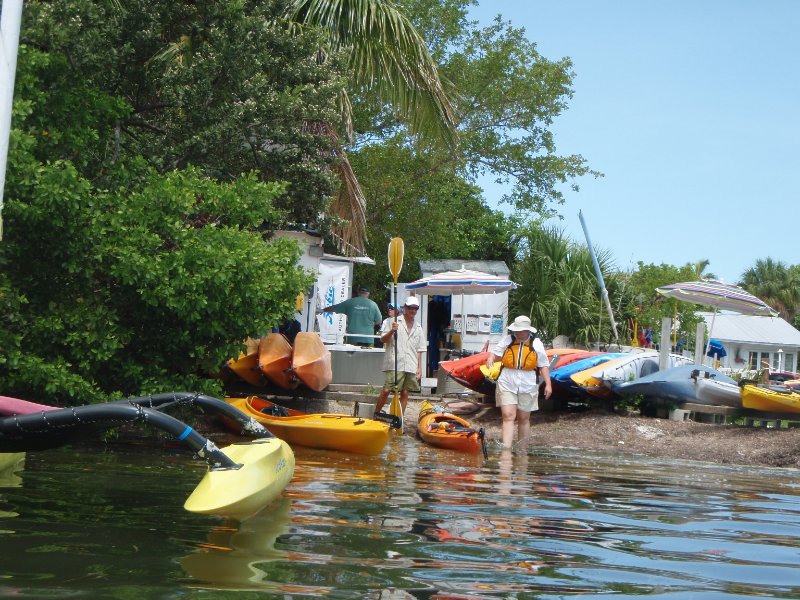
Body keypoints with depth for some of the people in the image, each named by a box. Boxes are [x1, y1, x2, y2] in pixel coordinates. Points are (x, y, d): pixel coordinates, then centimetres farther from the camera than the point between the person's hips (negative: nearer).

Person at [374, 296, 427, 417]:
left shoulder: (418, 328, 18)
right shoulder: (393, 322, 4)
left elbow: (419, 350, 19)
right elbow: (383, 339, 0)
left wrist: (419, 367, 12)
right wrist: (391, 331, -19)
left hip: (411, 367, 4)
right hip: (394, 365, -4)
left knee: (405, 393, 4)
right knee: (386, 390, -9)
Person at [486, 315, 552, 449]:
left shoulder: (536, 344, 3)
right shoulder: (507, 341, 3)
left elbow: (543, 365, 6)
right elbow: (495, 353, 2)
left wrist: (548, 384, 1)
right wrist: (490, 358, -22)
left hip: (527, 386, 1)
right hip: (507, 384, -1)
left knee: (523, 418, 10)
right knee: (508, 416, -12)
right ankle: (506, 449, -17)